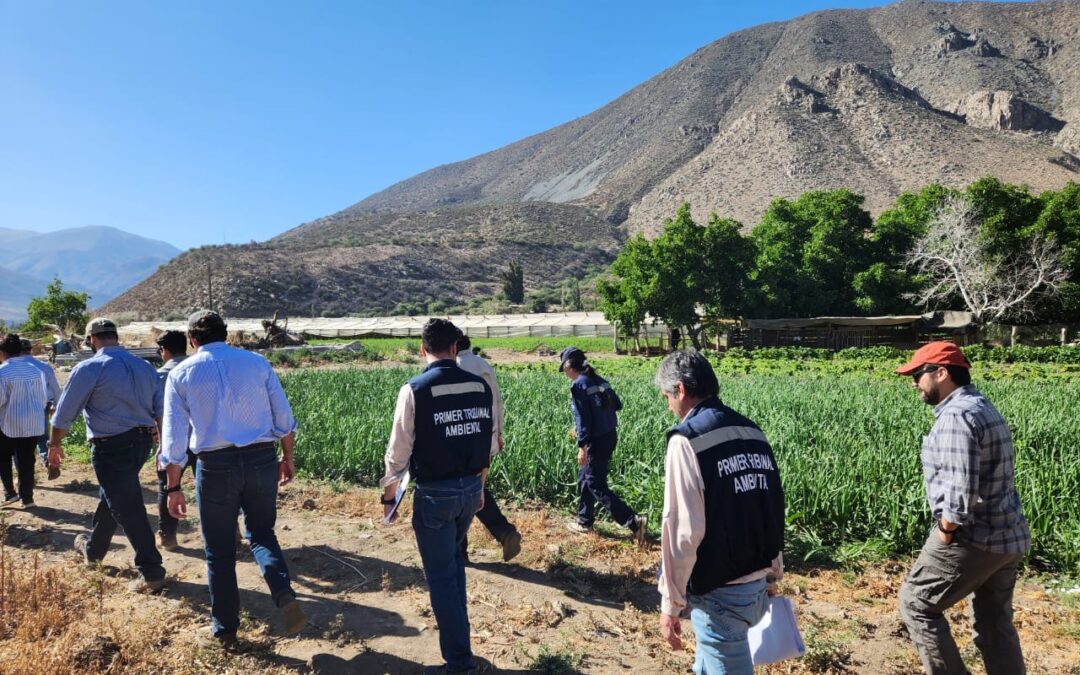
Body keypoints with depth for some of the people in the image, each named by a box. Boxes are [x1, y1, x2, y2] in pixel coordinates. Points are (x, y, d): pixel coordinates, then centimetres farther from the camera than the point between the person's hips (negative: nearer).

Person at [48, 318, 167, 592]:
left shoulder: (89, 369, -10)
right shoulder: (145, 367, 8)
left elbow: (64, 414, -4)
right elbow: (161, 411, 12)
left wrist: (54, 445, 12)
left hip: (111, 446, -7)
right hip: (142, 442, 7)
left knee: (128, 508, -2)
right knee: (111, 496, 26)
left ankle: (151, 572, 0)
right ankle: (94, 547, 47)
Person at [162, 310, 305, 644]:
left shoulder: (181, 373, 2)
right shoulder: (257, 362, 5)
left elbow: (174, 437, 0)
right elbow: (284, 418, 4)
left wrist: (173, 487, 6)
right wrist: (287, 458, 17)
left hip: (216, 465, -1)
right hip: (262, 460, 2)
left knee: (220, 550, 15)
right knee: (261, 533, 21)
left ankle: (225, 629, 27)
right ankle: (285, 595, -2)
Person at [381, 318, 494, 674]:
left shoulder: (414, 390, -15)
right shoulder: (480, 386, -1)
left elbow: (399, 451, -11)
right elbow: (489, 443, 5)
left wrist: (389, 496, 2)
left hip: (435, 494, -5)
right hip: (471, 488, 6)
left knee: (440, 574, 8)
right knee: (453, 557, 29)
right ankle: (457, 628, 43)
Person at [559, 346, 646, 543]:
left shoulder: (578, 385, -15)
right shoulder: (598, 380, 8)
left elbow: (583, 416, -20)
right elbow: (617, 405, 15)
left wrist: (582, 446, -17)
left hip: (596, 441, -9)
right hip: (609, 436, 9)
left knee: (596, 485, 0)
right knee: (584, 477, 22)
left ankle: (634, 521, -8)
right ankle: (584, 522, 33)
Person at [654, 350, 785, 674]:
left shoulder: (687, 441, -17)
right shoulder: (754, 433, 5)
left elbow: (682, 531, -20)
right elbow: (773, 511, 11)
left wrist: (671, 604, -12)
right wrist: (773, 575, 21)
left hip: (719, 593, -7)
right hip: (757, 585, 7)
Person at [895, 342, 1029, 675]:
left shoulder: (956, 415, -20)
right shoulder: (983, 407, 12)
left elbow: (960, 488, -27)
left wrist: (945, 533, -13)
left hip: (973, 538, -10)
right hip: (1008, 535, 10)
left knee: (916, 603, 5)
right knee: (996, 625, 18)